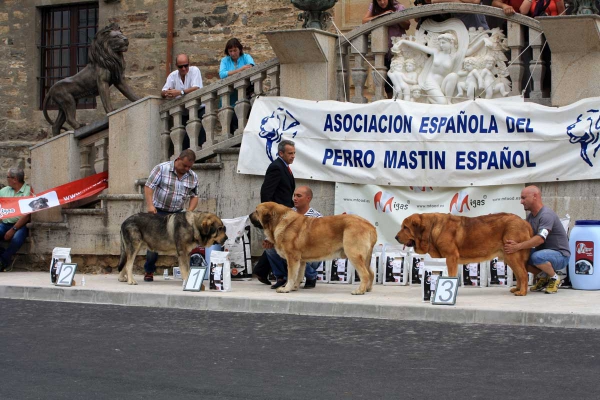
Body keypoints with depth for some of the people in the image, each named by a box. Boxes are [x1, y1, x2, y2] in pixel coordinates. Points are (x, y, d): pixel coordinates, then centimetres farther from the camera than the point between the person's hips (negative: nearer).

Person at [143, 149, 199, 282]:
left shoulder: (193, 177, 2)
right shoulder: (161, 169, -11)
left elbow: (194, 196, 9)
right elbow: (149, 187, -13)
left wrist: (189, 211, -9)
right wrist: (150, 205, -26)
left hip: (177, 213, 3)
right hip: (158, 211, -3)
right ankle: (149, 271, 14)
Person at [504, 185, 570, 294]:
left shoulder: (546, 215, -21)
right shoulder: (530, 216, 8)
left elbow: (540, 239, -33)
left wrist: (517, 247, -41)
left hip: (560, 255, -8)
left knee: (537, 257, -38)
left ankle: (554, 278, -8)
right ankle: (543, 276, 5)